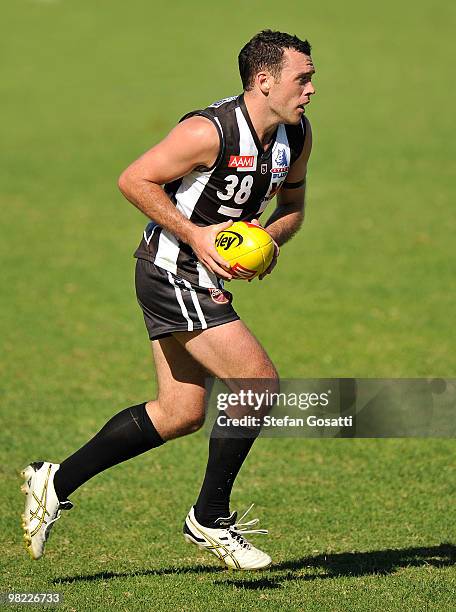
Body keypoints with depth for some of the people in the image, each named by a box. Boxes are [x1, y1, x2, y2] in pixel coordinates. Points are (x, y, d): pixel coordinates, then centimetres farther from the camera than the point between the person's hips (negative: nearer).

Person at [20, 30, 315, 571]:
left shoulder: (297, 135, 1)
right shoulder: (210, 131, -23)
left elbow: (292, 203, 16)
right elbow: (134, 180, -18)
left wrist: (270, 236, -5)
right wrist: (194, 235, -22)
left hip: (200, 280, 9)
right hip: (172, 276, -9)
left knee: (180, 414, 11)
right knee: (260, 383, -13)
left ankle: (56, 482, 18)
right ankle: (209, 520, -1)